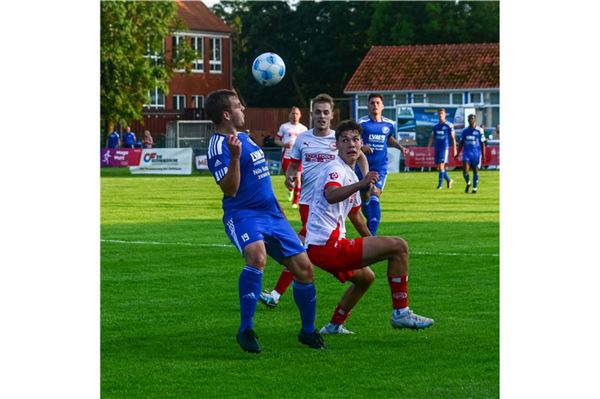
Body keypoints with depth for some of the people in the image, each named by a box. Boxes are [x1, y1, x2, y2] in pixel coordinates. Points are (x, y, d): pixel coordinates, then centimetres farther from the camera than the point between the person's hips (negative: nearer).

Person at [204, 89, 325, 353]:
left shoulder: (243, 137, 17)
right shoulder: (219, 145, -12)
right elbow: (229, 189, -21)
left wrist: (278, 210, 31)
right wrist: (235, 156, -33)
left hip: (271, 213, 9)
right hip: (243, 214, -9)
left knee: (303, 267, 4)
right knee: (257, 255, -36)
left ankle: (308, 331, 22)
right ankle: (246, 329, -27)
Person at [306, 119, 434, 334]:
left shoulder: (351, 175, 21)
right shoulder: (335, 169, -10)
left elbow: (355, 214, 36)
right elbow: (330, 195, -35)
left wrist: (372, 241, 42)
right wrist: (360, 184, -50)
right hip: (327, 246, -11)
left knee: (365, 277, 34)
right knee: (399, 246, -14)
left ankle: (334, 325, 35)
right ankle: (400, 312, -11)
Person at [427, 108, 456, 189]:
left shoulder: (449, 126, -2)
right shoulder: (435, 127, 11)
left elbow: (453, 138, -1)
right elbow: (432, 138, 11)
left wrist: (454, 150, -4)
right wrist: (428, 147, -3)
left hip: (445, 147, -5)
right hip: (437, 148, 6)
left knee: (441, 166, -13)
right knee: (438, 167, 7)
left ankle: (440, 184, -9)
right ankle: (449, 180, 26)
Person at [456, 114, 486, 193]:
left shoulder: (479, 131, -2)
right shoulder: (465, 131, 7)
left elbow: (482, 144, -1)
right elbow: (461, 143, 14)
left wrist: (483, 155, -6)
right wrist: (457, 154, 8)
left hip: (476, 154, -2)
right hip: (467, 153, 2)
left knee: (475, 171, 3)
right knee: (465, 171, -10)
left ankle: (474, 188, 13)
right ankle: (468, 183, 17)